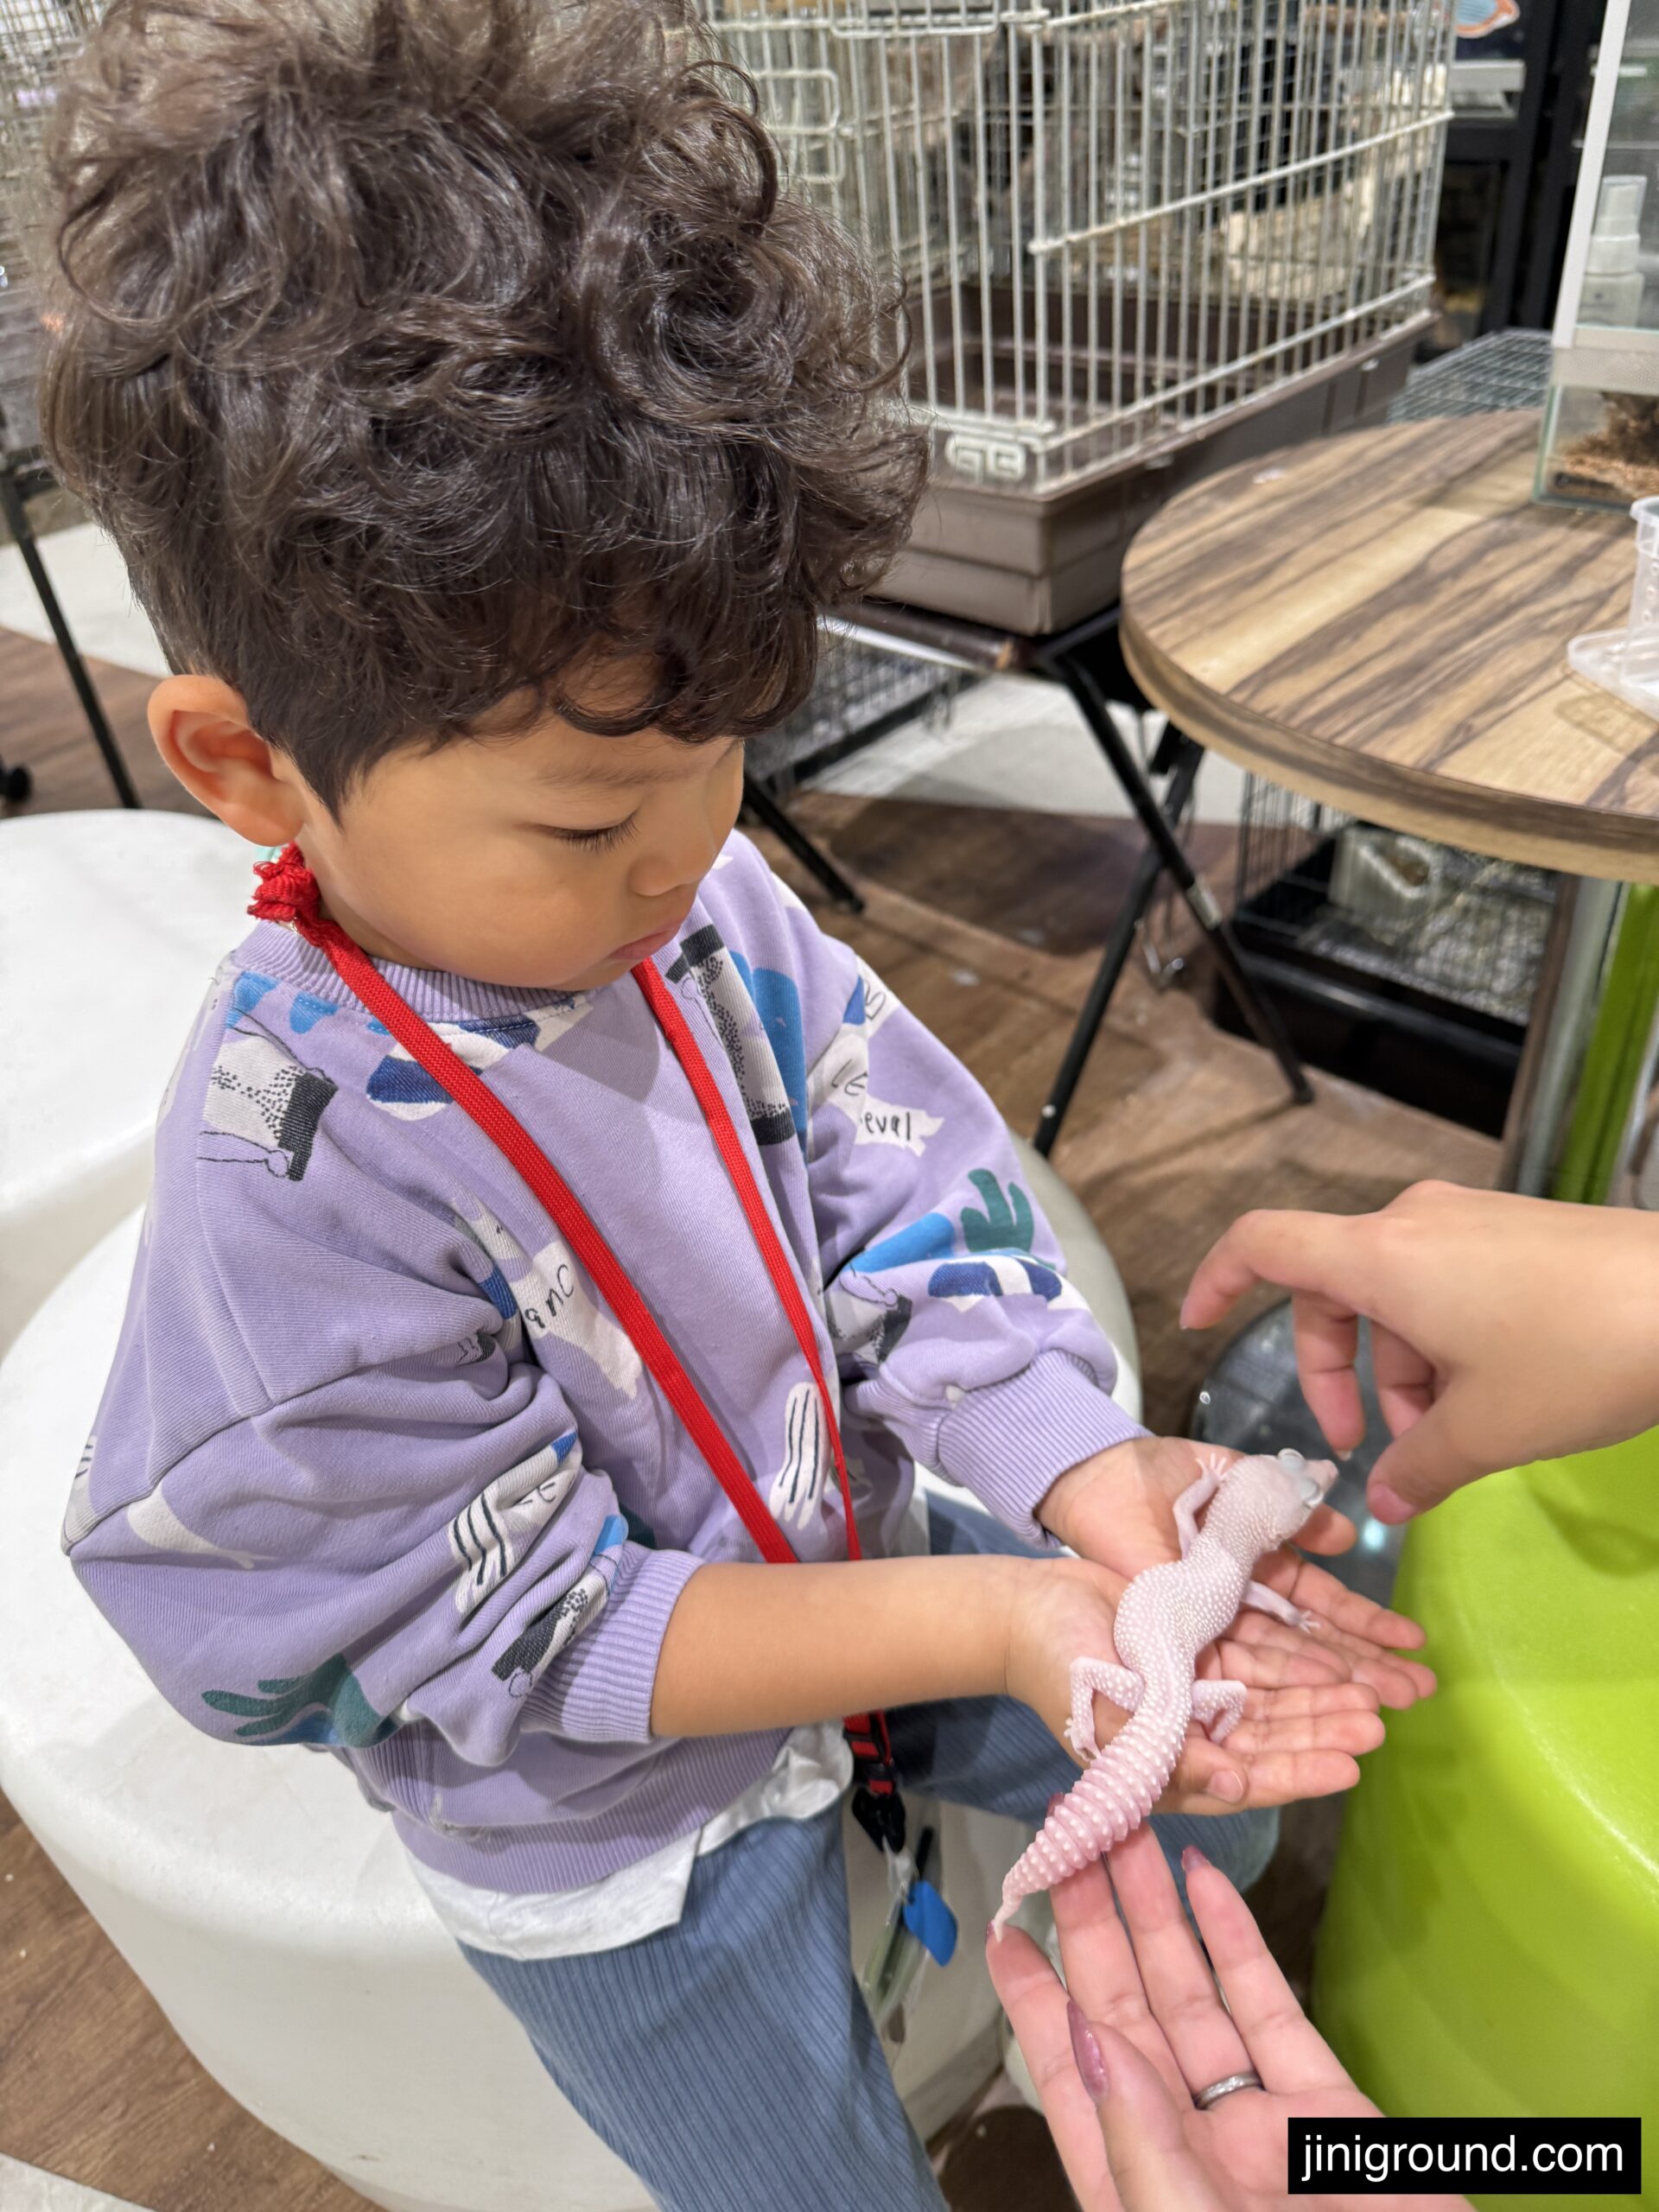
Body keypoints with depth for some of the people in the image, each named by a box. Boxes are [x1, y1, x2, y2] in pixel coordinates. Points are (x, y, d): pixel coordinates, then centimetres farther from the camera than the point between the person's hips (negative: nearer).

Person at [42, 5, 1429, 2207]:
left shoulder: (691, 892, -16)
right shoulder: (296, 1184, -33)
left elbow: (909, 1184, -10)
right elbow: (521, 1632, -26)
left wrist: (1087, 1470, -26)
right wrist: (981, 1626, -32)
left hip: (846, 1560, 5)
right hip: (604, 1818, -4)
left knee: (1223, 1778, 17)